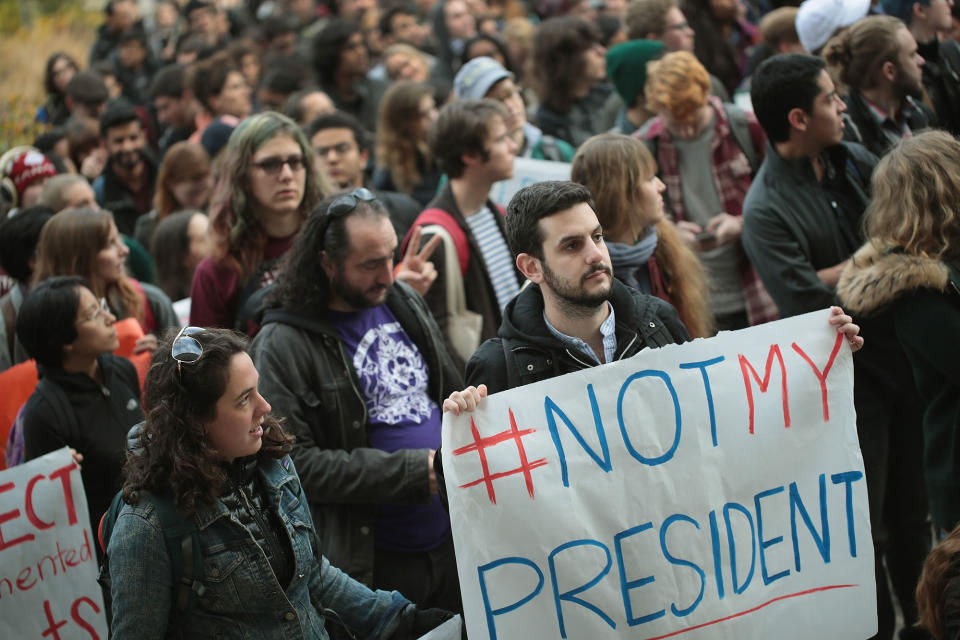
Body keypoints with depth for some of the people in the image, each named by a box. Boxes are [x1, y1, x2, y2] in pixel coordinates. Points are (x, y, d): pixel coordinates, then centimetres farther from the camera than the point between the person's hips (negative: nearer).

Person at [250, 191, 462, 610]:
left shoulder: (404, 304, 9)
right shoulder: (283, 345, -13)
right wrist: (413, 473, -21)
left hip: (449, 541, 6)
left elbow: (451, 395, 22)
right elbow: (296, 462, -20)